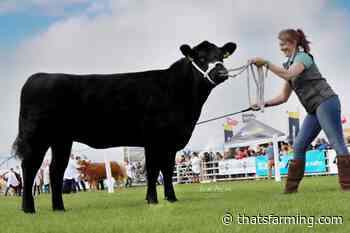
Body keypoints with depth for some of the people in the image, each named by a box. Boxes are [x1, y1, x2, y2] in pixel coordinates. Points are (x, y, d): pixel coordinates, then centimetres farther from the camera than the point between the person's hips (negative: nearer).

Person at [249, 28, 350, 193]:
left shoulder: (303, 56, -5)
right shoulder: (289, 65, 20)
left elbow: (288, 75, -26)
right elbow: (284, 97, 20)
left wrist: (266, 63, -23)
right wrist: (264, 104, 9)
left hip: (325, 102, -10)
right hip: (314, 109, 10)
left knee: (336, 143, -13)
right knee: (299, 147, 6)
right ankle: (291, 188, 8)